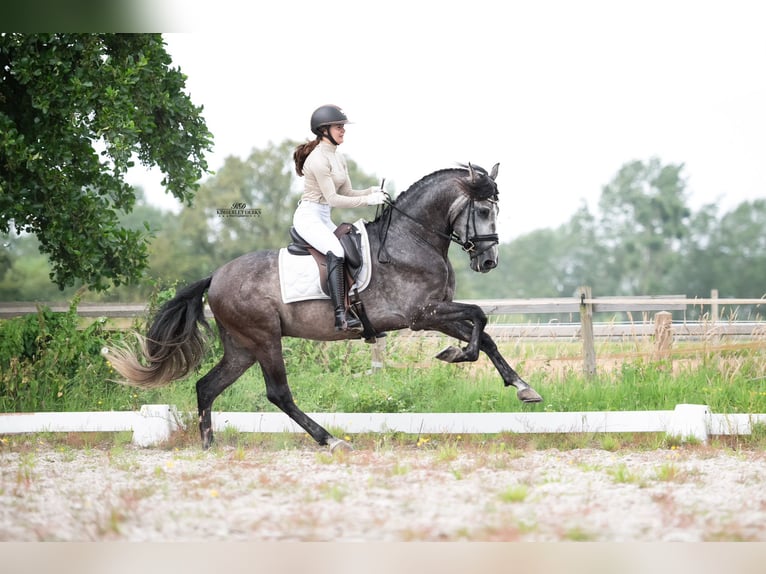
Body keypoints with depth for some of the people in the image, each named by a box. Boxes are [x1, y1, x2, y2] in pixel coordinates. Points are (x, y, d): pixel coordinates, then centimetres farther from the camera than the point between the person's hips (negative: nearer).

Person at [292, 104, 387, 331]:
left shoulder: (338, 158, 14)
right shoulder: (318, 158, -16)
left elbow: (347, 192, 16)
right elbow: (333, 199, -19)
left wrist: (372, 191, -2)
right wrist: (368, 200, -19)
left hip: (324, 219, 11)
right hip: (308, 216, -11)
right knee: (336, 253, -30)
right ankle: (340, 316, -41)